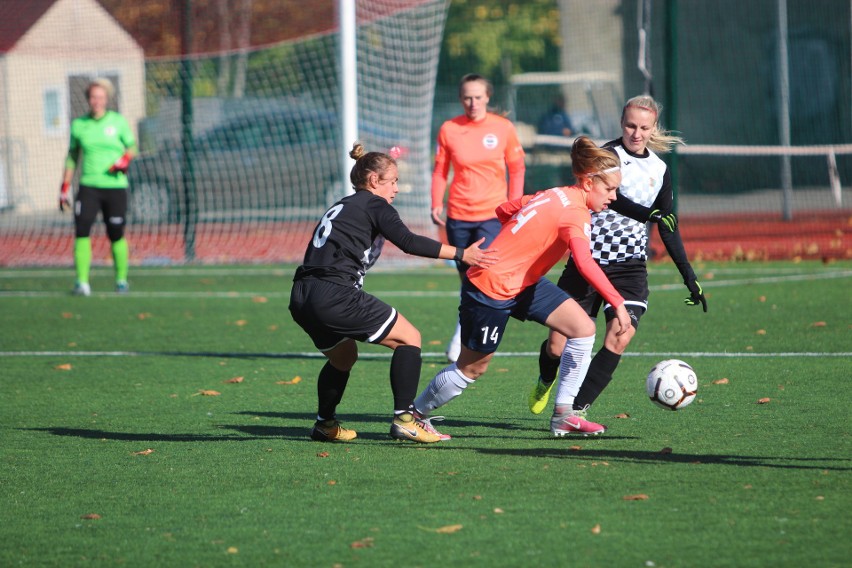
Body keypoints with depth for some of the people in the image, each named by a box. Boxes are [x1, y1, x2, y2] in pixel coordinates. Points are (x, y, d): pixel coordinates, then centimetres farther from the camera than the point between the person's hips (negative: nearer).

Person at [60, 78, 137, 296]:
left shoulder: (118, 121, 3)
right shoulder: (79, 125, 7)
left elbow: (132, 147, 13)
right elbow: (72, 157, 15)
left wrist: (124, 160, -10)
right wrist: (64, 188, 13)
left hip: (115, 186, -1)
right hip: (89, 186, 1)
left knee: (116, 235, 2)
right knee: (81, 231, -14)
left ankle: (122, 279, 20)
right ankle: (82, 282, -14)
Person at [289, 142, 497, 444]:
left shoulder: (340, 207, 27)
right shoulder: (374, 206, 2)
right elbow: (408, 242, -12)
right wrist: (461, 254, -12)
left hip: (301, 298, 9)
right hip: (334, 295, -9)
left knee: (344, 356, 33)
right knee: (409, 338, 2)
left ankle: (325, 424, 37)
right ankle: (403, 419, -5)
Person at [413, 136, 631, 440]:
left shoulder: (554, 196, 4)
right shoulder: (575, 213, -23)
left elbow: (503, 211, 15)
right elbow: (585, 263, -39)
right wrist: (618, 304, -43)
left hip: (524, 282, 9)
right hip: (490, 289, -9)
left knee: (583, 328, -2)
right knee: (472, 368, 7)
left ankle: (564, 415, 3)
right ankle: (416, 414, 28)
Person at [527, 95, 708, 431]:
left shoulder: (659, 169, 10)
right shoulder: (608, 155, -7)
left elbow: (669, 230, 16)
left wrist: (689, 277, 12)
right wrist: (650, 215, -41)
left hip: (631, 265, 4)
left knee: (620, 338, -18)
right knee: (557, 346, -1)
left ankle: (576, 410, -8)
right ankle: (546, 381, 35)